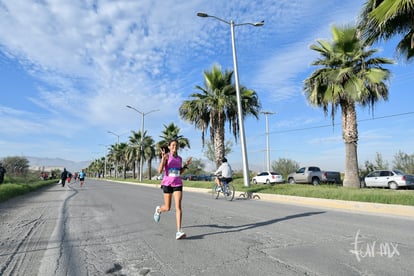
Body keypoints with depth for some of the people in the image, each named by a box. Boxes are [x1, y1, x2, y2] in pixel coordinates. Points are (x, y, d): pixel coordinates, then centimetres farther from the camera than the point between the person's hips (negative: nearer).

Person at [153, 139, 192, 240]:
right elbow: (160, 171, -14)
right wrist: (163, 158, -24)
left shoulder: (179, 158, 9)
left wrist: (186, 165, 5)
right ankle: (158, 210, 45)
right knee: (167, 208, 8)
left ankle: (179, 231, -10)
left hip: (178, 184, 3)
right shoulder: (166, 156, -6)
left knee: (178, 207, -9)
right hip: (167, 183, -3)